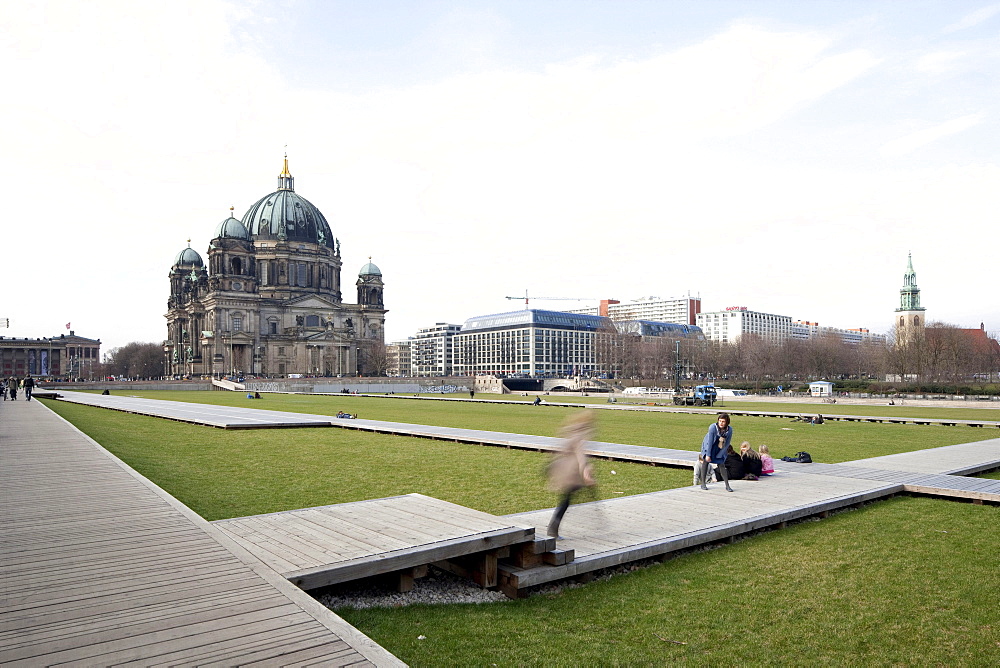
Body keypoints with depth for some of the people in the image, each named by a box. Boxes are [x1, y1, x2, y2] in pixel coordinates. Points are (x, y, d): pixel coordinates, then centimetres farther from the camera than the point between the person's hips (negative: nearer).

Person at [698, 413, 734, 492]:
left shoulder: (729, 430, -22)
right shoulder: (713, 427, -30)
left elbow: (727, 444, -12)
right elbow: (710, 442, -24)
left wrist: (719, 455, -11)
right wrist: (708, 455, -20)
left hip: (719, 448, 2)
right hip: (708, 445, -1)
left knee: (721, 464, -4)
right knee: (706, 461, -7)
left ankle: (727, 486, 2)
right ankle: (703, 483, 2)